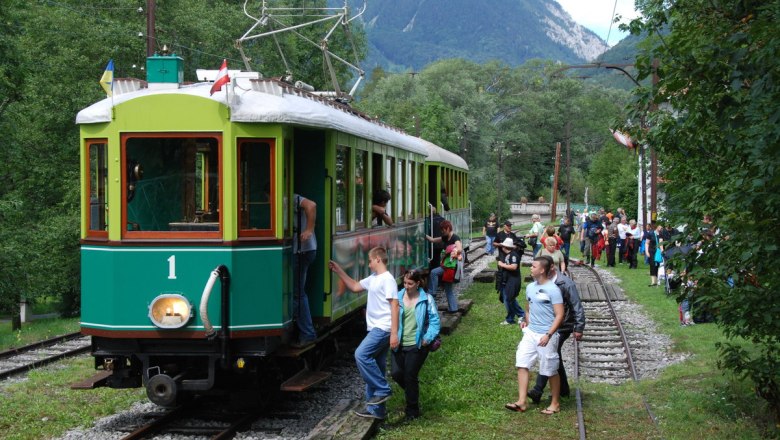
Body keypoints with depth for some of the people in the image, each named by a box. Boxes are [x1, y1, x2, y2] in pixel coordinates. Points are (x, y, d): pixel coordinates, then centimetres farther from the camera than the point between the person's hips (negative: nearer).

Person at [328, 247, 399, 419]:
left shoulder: (387, 279, -12)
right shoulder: (373, 279, 16)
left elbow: (394, 306, -17)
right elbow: (355, 286, 31)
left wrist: (394, 333, -21)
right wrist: (339, 272, 26)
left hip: (383, 329, -9)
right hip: (376, 329, 9)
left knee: (361, 355, -19)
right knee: (375, 366, 9)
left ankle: (382, 390, -11)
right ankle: (376, 408, 13)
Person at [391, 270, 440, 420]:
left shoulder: (426, 299, -3)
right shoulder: (398, 297, 3)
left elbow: (434, 320, -2)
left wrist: (427, 339, -12)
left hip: (416, 345, -3)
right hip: (399, 344, 3)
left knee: (410, 376, 0)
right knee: (396, 373, -6)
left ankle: (412, 410, 18)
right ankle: (412, 390, 28)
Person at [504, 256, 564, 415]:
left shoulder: (553, 290, -14)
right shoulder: (530, 287, 8)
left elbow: (559, 315, -16)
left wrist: (548, 334, -23)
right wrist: (526, 321, 6)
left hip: (546, 336, -7)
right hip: (530, 333, 7)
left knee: (551, 371, 5)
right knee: (522, 365, -1)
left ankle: (555, 403, 21)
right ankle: (521, 402, 2)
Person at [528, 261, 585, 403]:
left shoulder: (566, 283, -15)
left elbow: (577, 307, -14)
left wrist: (579, 328, -16)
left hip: (562, 327, -8)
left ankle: (538, 391, -20)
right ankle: (564, 390, 28)